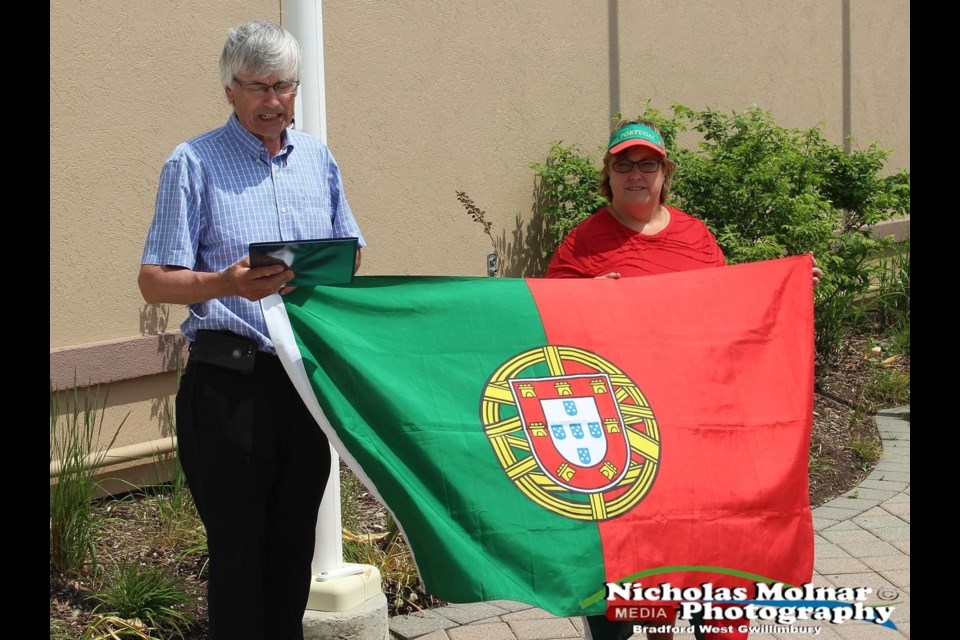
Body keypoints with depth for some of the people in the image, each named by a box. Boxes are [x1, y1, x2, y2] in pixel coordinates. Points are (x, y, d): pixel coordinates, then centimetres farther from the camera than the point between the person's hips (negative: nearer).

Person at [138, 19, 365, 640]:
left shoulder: (317, 157, 12)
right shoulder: (194, 163, -3)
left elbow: (348, 255, 20)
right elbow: (156, 281, -7)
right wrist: (227, 283, -25)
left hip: (309, 374, 5)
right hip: (230, 380, -4)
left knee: (295, 540, 13)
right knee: (239, 547, 1)